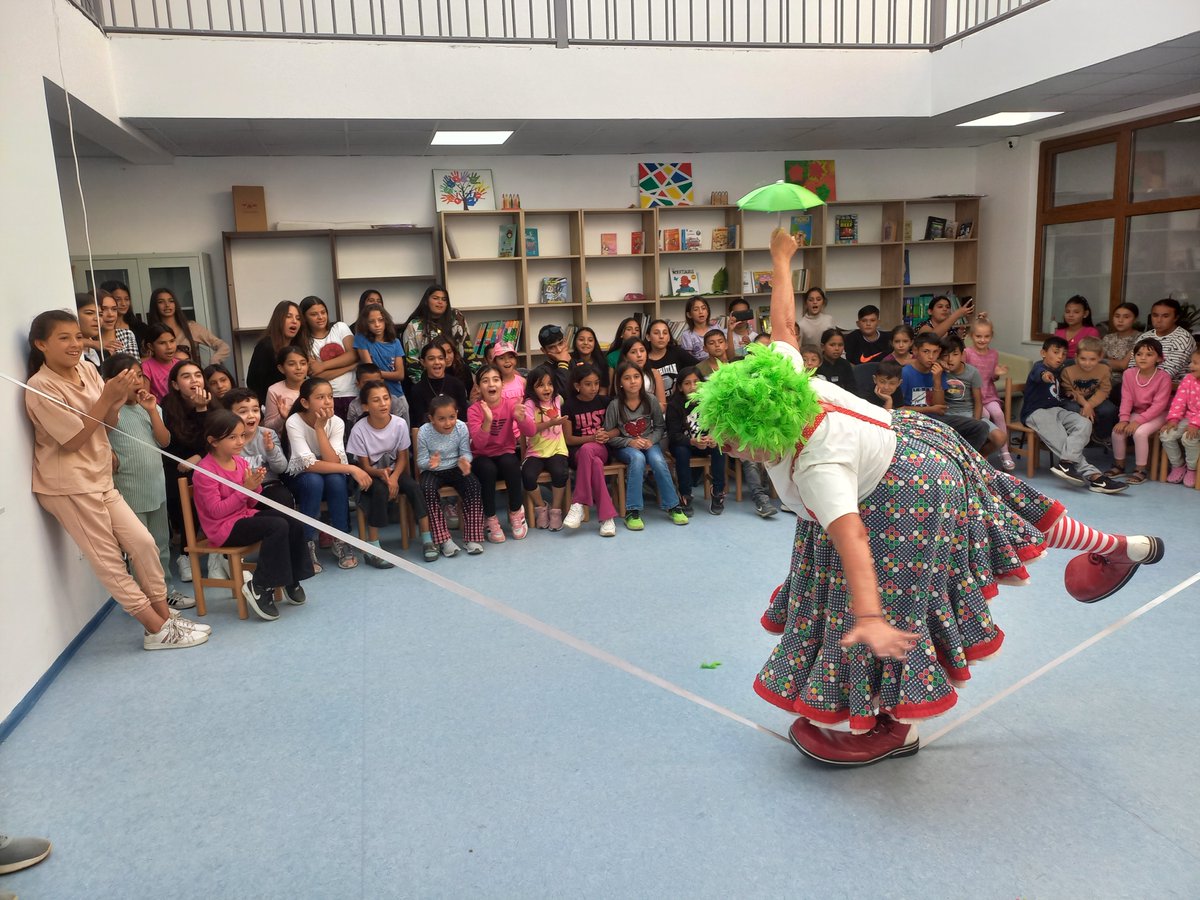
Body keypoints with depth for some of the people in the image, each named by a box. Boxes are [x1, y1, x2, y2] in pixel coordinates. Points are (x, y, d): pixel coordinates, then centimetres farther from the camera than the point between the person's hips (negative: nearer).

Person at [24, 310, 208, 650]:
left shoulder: (87, 369, 2)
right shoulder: (40, 387, -17)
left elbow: (108, 423, 8)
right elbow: (73, 440, -18)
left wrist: (119, 399, -13)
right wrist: (107, 397, -21)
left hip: (98, 479, 7)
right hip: (68, 485, -7)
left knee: (143, 542, 5)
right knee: (108, 561, 1)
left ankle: (165, 615, 16)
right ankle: (157, 630, 7)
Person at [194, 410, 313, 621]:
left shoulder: (241, 461, 7)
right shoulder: (205, 470, -15)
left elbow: (251, 504, 12)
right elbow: (216, 511, -20)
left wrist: (255, 486, -9)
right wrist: (245, 489, -24)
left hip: (245, 516, 8)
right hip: (224, 528, -8)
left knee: (294, 523, -9)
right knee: (278, 527, -27)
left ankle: (291, 579, 6)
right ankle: (259, 588, -17)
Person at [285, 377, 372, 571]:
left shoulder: (336, 422, -15)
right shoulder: (294, 422, -23)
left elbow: (333, 463, -27)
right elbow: (309, 465, -31)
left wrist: (320, 428, -32)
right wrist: (352, 469, -35)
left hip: (333, 479, 2)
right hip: (301, 480, -2)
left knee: (336, 480, -32)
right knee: (314, 480, -35)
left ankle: (340, 540, -16)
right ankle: (308, 545, -21)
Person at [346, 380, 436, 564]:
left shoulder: (400, 424, -14)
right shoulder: (359, 430, -20)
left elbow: (402, 457, -5)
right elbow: (365, 466, -13)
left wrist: (394, 477, -22)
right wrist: (381, 473, -33)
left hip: (394, 469, 2)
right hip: (371, 474, -2)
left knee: (413, 486, -27)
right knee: (380, 491, -34)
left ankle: (427, 540, -18)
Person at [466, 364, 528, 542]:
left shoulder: (510, 404, -8)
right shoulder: (474, 409, -11)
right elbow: (479, 443, -23)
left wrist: (521, 417, -40)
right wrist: (487, 421, -38)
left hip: (505, 454, 1)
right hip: (482, 458, -1)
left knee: (509, 463, -33)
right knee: (488, 469, -34)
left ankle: (516, 513, -11)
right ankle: (490, 519, -15)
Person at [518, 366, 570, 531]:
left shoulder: (558, 400, 9)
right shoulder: (530, 404, -5)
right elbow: (530, 430, -18)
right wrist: (550, 423, -25)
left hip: (557, 450, 2)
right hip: (535, 452, -2)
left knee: (560, 472, -28)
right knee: (527, 475, -27)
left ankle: (555, 510, -6)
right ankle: (541, 507, 2)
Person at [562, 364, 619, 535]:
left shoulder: (604, 401, 7)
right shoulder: (569, 405, 1)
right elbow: (568, 439, 0)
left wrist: (606, 435, -13)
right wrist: (592, 437, -14)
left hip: (601, 449, 1)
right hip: (577, 452, -1)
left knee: (586, 450, -37)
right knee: (596, 463, -38)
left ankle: (579, 504, -33)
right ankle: (607, 516, -37)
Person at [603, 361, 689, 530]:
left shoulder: (651, 400, -5)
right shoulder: (615, 405, -11)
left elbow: (660, 426, 6)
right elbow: (609, 436, -7)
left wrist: (651, 440, -13)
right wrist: (630, 442, -19)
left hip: (649, 443, 2)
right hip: (625, 447, -2)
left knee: (658, 461, -31)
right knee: (638, 458, -36)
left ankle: (673, 506, -15)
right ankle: (632, 511, -32)